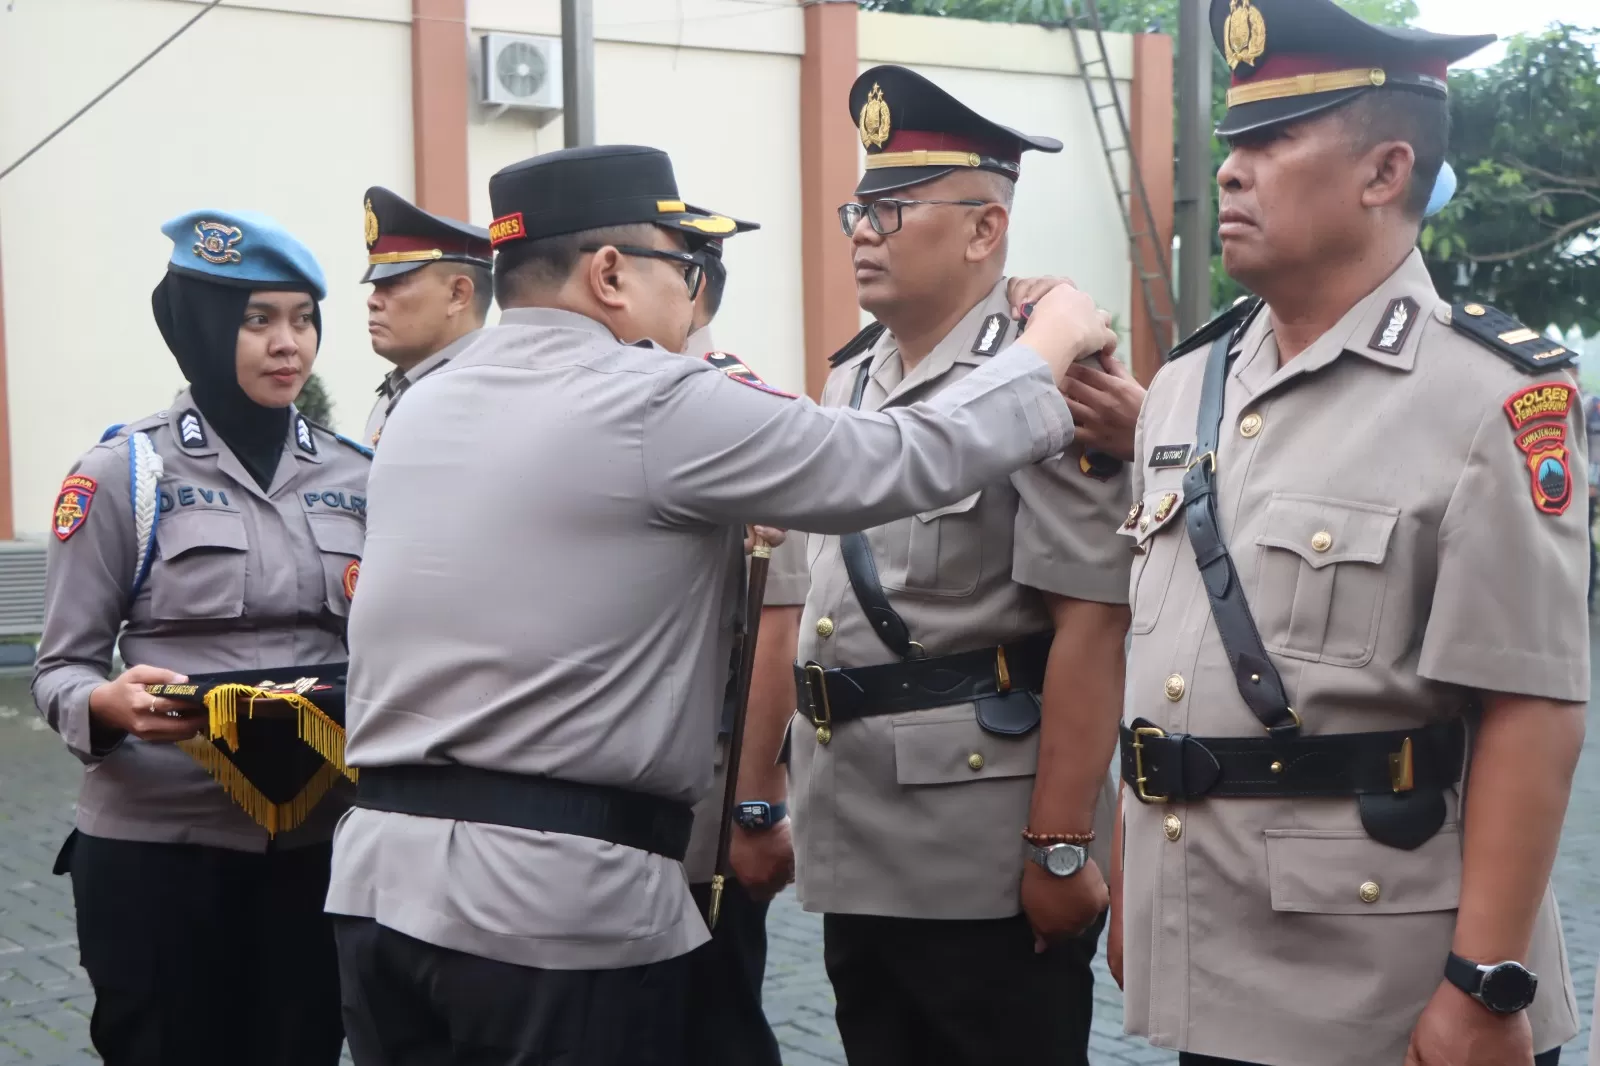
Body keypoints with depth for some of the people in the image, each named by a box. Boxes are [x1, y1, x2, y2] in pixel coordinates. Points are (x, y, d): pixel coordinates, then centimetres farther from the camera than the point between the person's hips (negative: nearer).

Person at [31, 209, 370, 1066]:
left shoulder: (354, 475, 9)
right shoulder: (123, 472, -3)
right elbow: (59, 668, -3)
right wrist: (110, 706, -24)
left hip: (320, 838, 4)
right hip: (157, 843, -3)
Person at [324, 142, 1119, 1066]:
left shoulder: (421, 410, 12)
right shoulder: (658, 406, -11)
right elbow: (915, 459, -7)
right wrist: (1055, 345, 8)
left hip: (382, 874, 8)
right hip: (557, 898, -7)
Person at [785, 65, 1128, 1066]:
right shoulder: (847, 386, 13)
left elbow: (1090, 627, -17)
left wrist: (1059, 849, -19)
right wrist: (780, 798, 16)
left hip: (988, 861, -8)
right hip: (857, 853, 8)